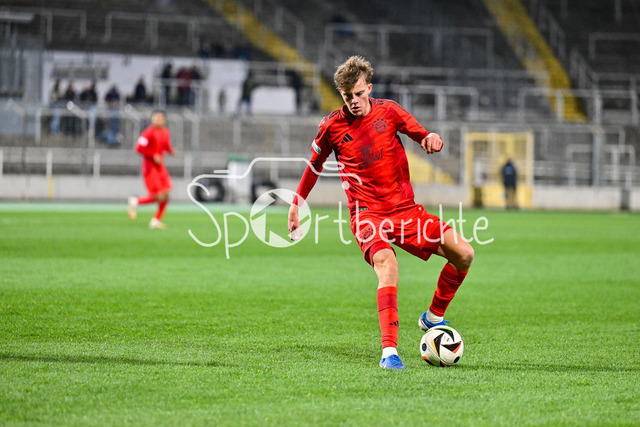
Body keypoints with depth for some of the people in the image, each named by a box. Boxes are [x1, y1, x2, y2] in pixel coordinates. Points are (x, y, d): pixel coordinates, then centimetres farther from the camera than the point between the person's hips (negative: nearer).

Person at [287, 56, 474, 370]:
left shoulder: (388, 111, 3)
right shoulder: (332, 127, -1)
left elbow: (422, 136, 9)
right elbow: (315, 164, 16)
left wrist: (432, 139, -16)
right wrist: (296, 203, 20)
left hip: (405, 208, 4)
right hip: (367, 213, -4)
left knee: (463, 254, -6)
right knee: (387, 263, -34)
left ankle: (433, 317, 17)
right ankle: (389, 352, -40)